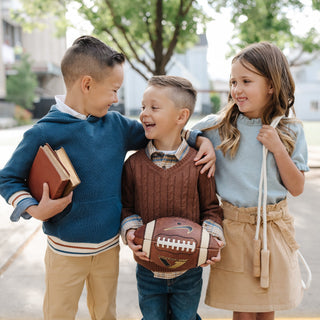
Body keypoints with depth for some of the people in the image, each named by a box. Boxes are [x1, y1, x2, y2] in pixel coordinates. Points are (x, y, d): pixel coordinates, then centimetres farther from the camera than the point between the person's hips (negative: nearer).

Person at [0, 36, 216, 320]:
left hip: (109, 246, 4)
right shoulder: (44, 134, -15)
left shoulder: (116, 125, -1)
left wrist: (201, 140, -1)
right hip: (66, 251, -4)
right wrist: (34, 210, -22)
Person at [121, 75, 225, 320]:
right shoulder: (134, 164, -6)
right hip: (148, 269, 1)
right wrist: (130, 230, -15)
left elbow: (211, 207, 0)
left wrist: (212, 237, -15)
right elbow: (127, 206, 4)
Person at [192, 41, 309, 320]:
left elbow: (296, 188, -2)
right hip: (234, 226, -1)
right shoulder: (217, 127, -5)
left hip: (274, 227, 1)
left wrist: (276, 148, -14)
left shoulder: (290, 130, -2)